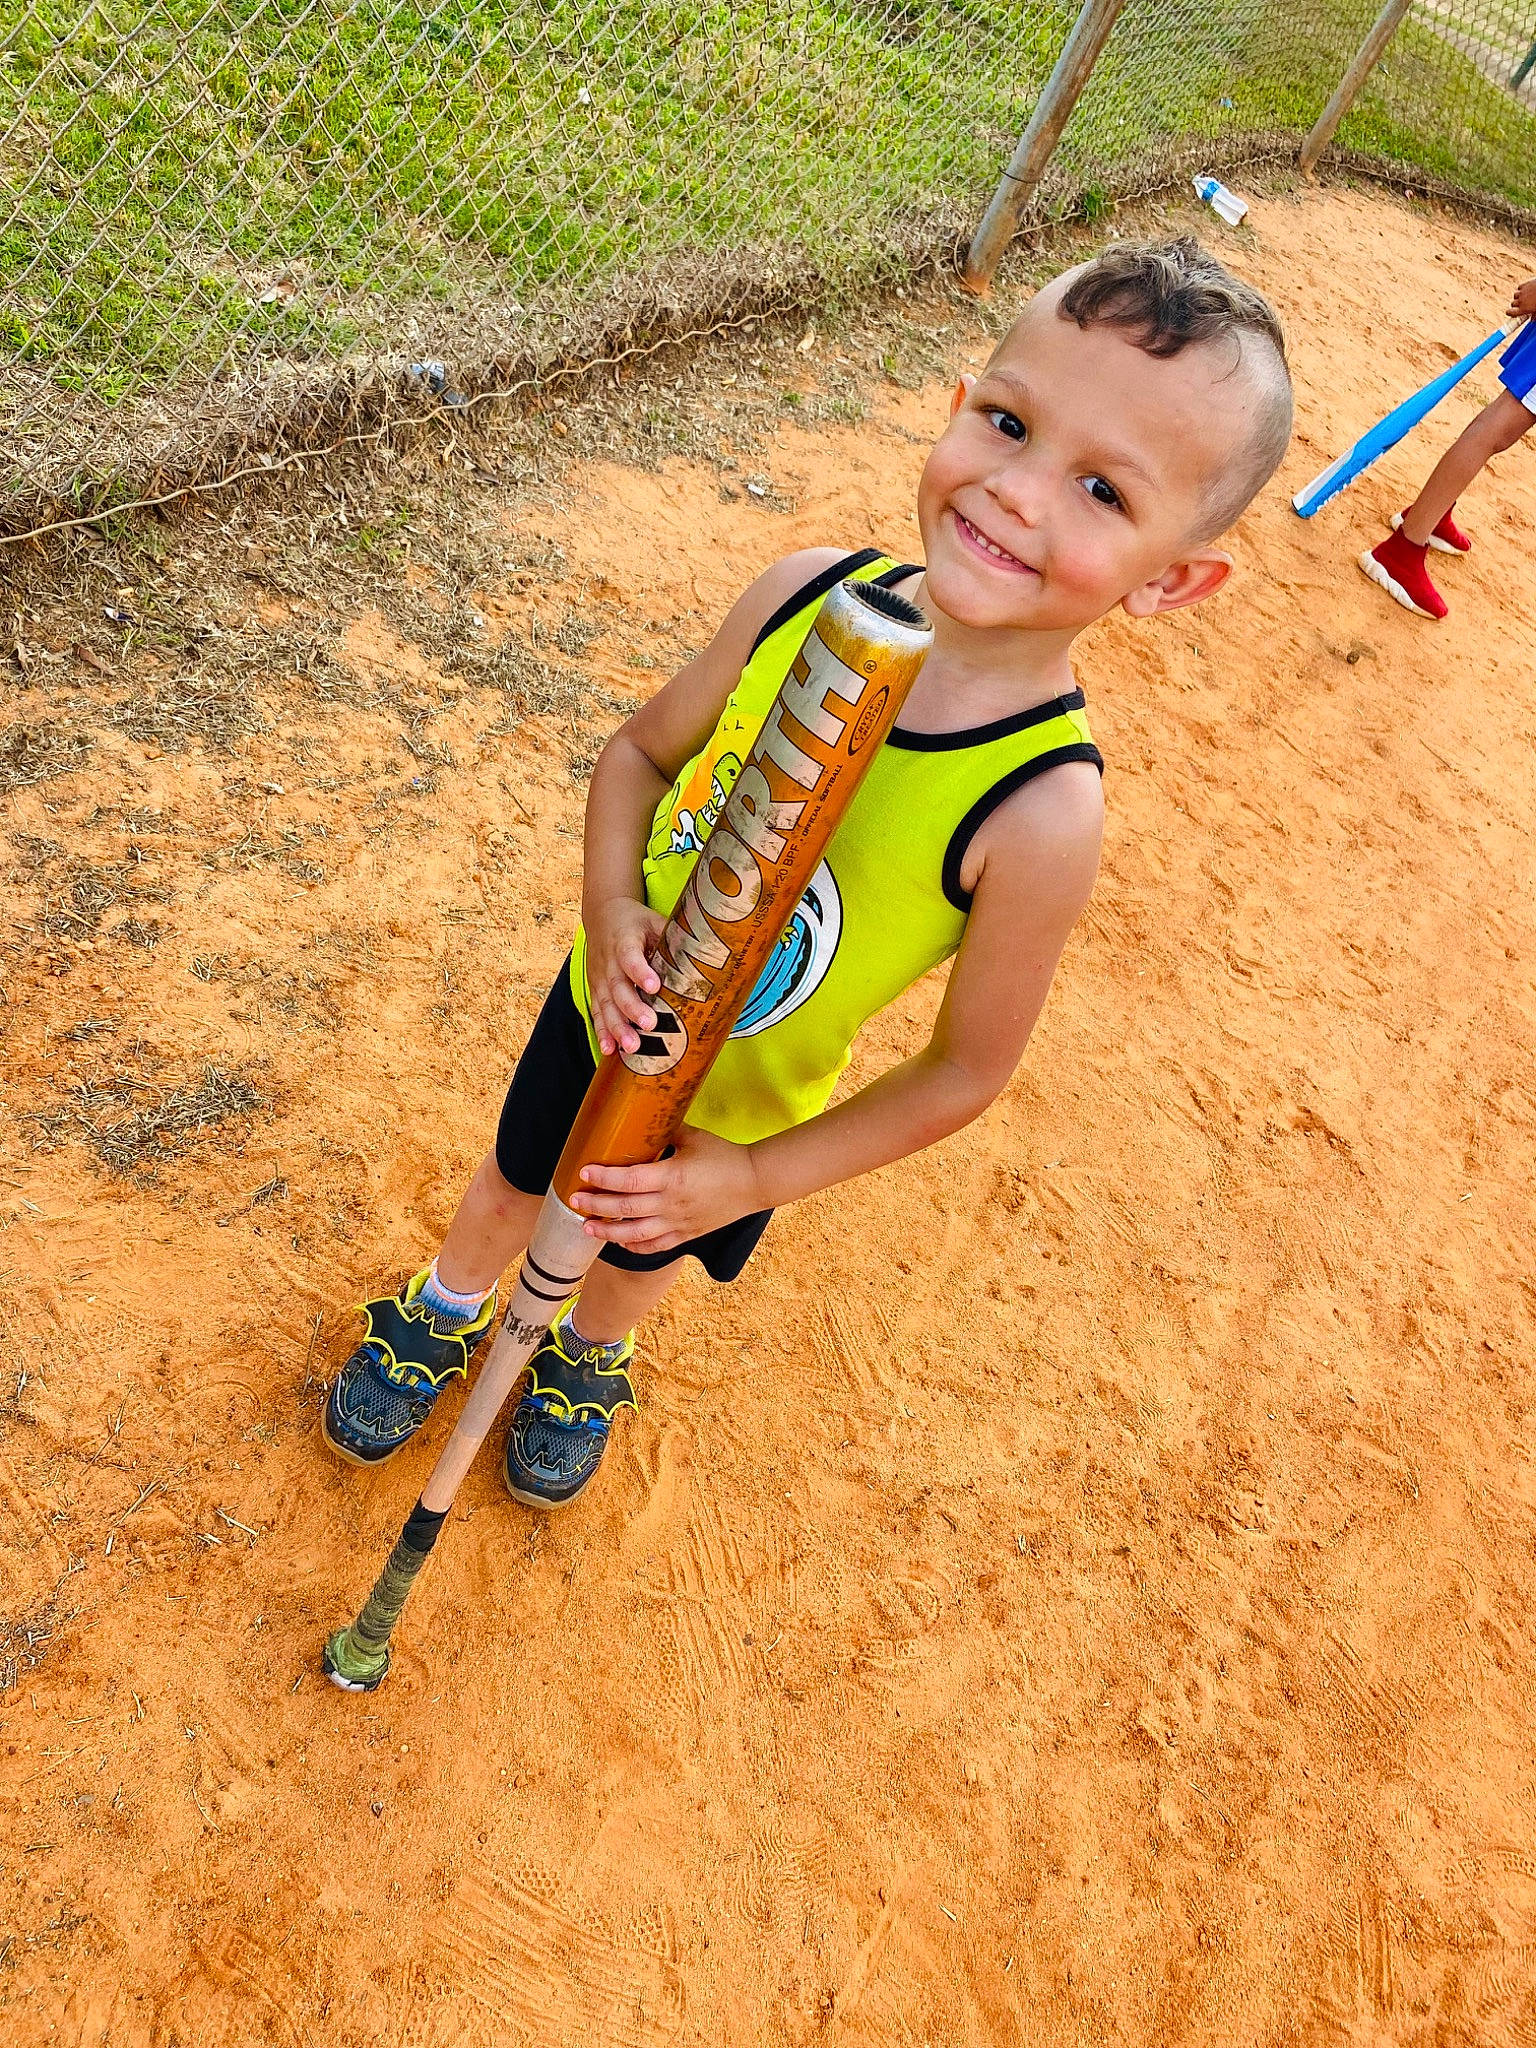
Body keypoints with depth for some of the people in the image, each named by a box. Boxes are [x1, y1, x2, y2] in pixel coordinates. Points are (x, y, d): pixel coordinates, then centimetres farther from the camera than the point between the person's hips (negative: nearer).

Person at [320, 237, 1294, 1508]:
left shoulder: (1041, 814, -33)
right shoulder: (808, 594, -23)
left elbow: (966, 1070, -20)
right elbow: (641, 750, -6)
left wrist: (756, 1179, -17)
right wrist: (614, 906, -24)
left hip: (732, 1121, -2)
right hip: (606, 1009, 2)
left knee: (641, 1253, 28)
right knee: (511, 1189, 28)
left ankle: (584, 1359, 66)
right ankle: (444, 1316, 64)